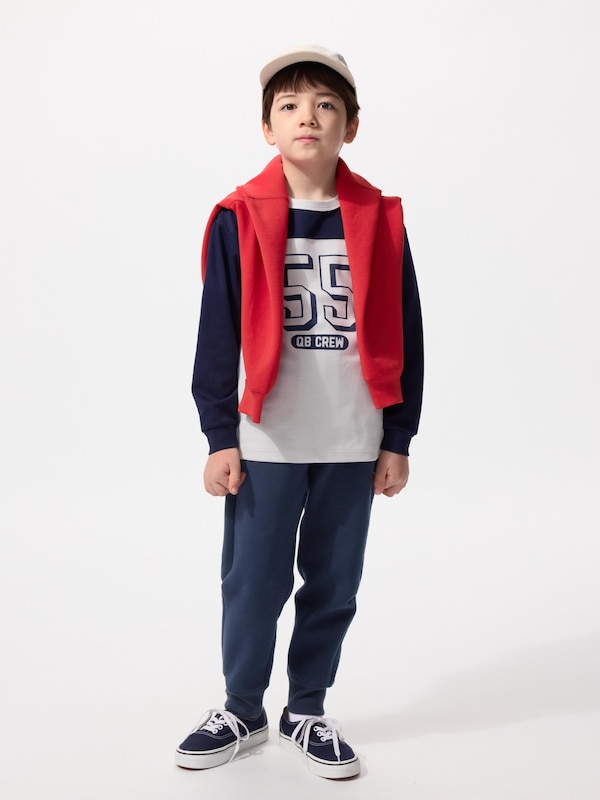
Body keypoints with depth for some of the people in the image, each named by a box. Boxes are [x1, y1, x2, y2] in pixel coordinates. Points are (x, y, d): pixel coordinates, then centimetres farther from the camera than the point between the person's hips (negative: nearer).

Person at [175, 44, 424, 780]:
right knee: (253, 584, 7)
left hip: (352, 443, 2)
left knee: (333, 585, 12)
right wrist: (220, 436, -4)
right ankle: (242, 711, 28)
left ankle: (306, 713, 30)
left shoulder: (380, 221, 1)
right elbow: (218, 336, -2)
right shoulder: (240, 219, -4)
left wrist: (397, 438, 4)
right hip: (263, 441, -1)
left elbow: (402, 337, 5)